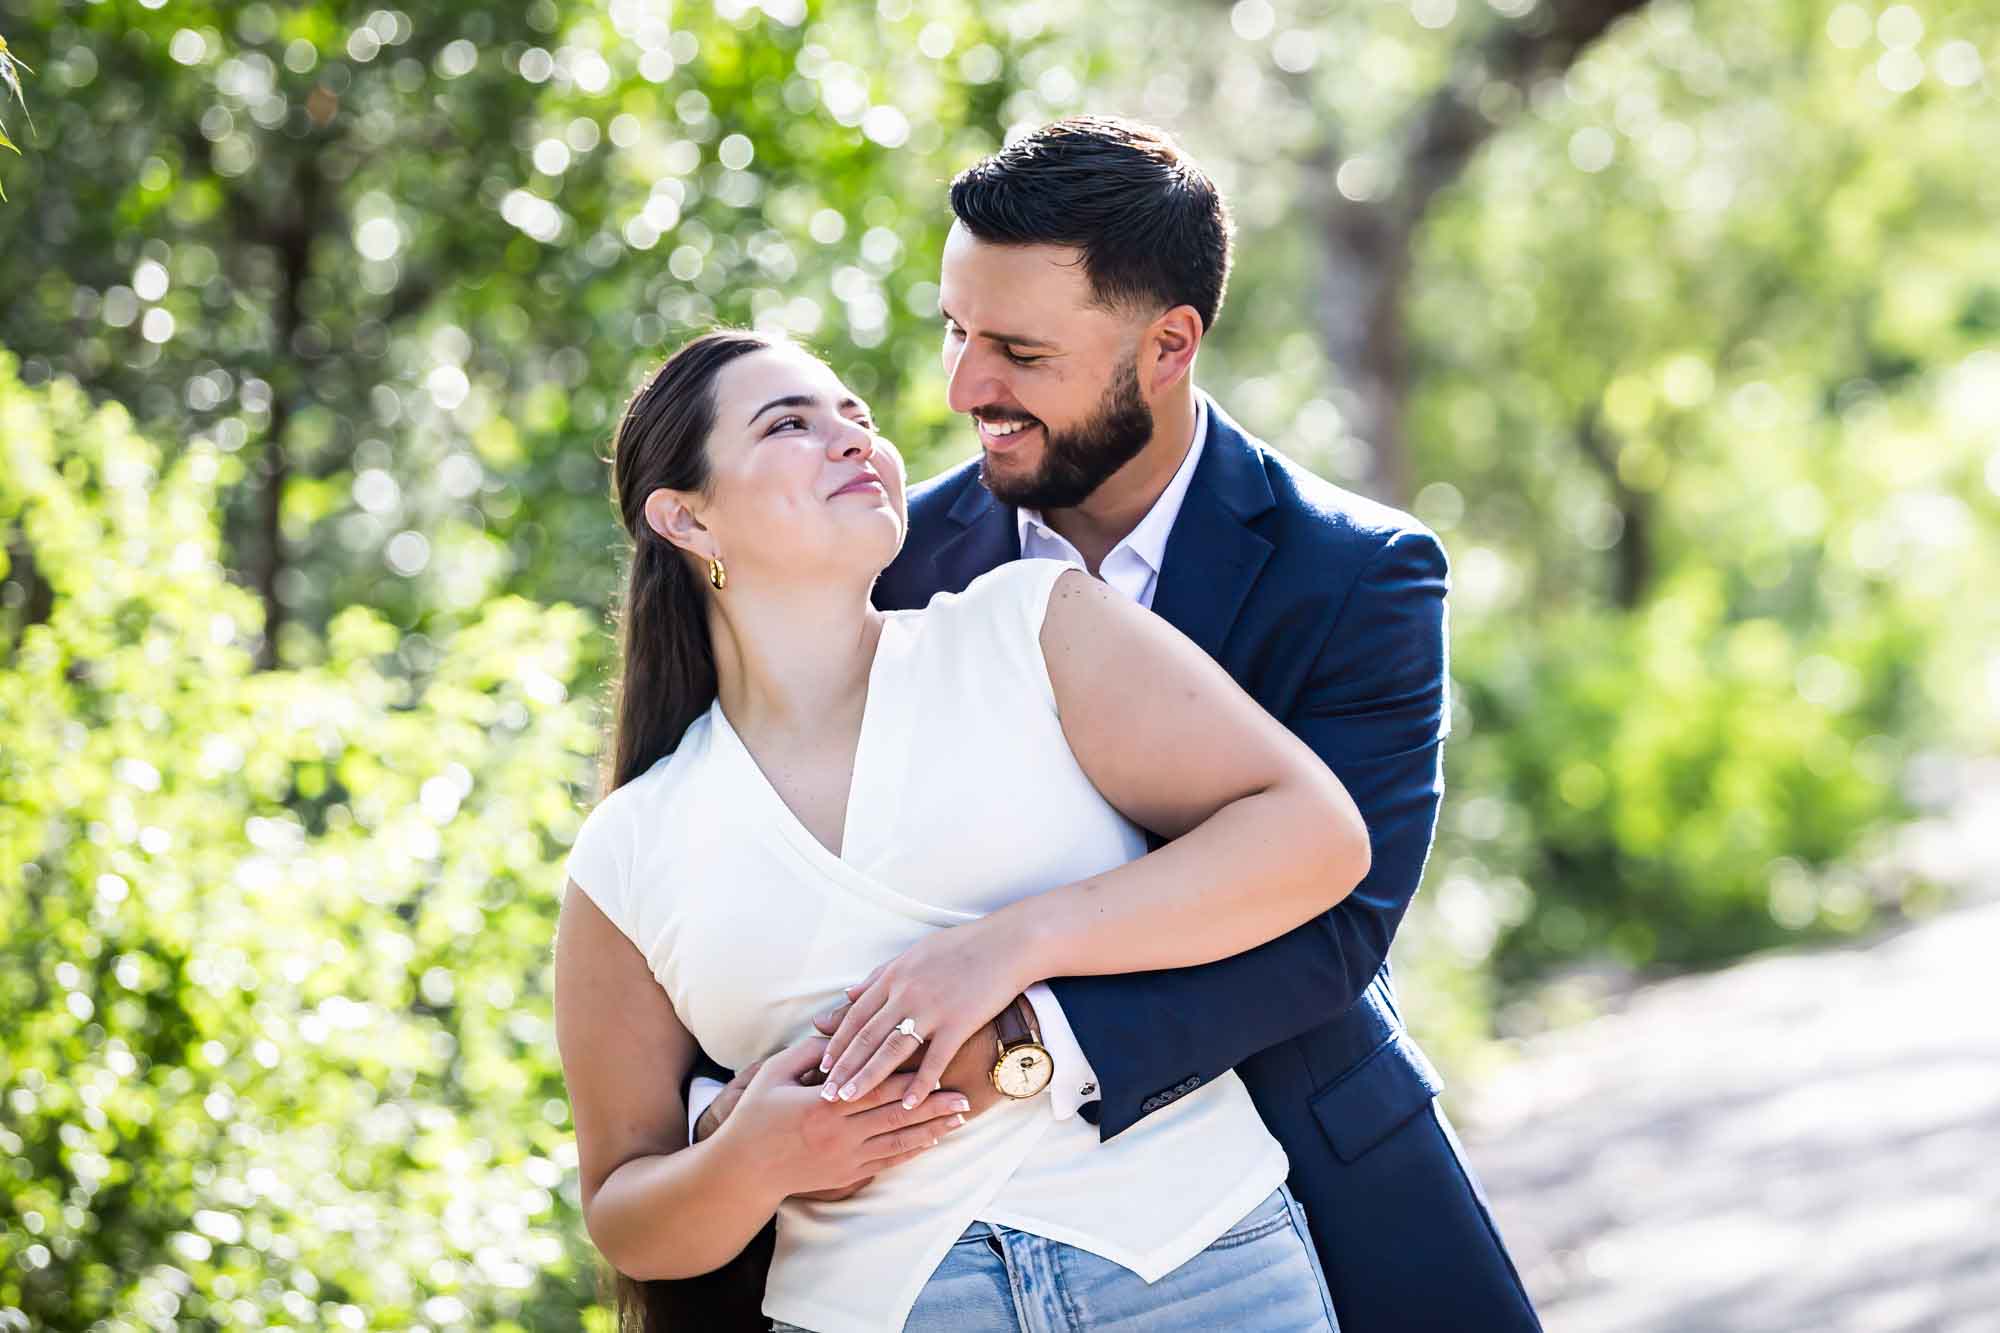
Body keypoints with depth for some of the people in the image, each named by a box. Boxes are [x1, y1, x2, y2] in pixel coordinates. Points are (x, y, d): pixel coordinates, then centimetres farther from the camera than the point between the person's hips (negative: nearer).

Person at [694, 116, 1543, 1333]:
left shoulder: (1359, 579, -12)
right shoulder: (907, 555, -4)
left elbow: (1331, 921, -23)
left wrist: (1024, 1042, -37)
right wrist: (732, 1101, -23)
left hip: (1314, 1192, -1)